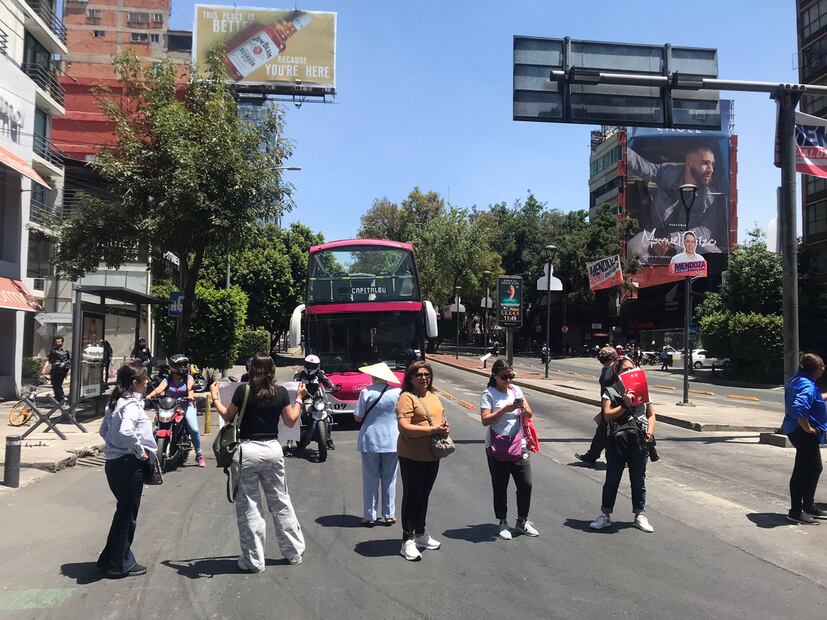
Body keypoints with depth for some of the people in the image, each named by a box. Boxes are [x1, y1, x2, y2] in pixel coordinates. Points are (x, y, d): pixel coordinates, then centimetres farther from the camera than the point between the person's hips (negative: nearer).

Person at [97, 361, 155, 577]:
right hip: (129, 464, -9)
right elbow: (126, 431, -36)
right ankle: (121, 564, 18)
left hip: (113, 462, 9)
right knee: (127, 515, 5)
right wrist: (140, 451, -24)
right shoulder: (132, 404, -20)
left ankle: (109, 559, 32)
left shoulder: (115, 402, 9)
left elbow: (104, 430, 20)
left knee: (124, 511, 21)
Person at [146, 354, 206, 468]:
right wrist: (151, 394, -32)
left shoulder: (188, 378, 3)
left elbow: (190, 388, -17)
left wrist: (190, 396, -40)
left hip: (186, 405, -2)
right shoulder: (168, 379, 7)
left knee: (194, 430, -16)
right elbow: (160, 388, -11)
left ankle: (199, 455, 0)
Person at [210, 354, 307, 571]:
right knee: (280, 502, 16)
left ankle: (254, 560, 13)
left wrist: (215, 397, 16)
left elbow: (228, 416, 2)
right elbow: (290, 421, 5)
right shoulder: (281, 392, -3)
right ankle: (294, 552, 25)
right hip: (273, 449, 3)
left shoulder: (243, 390, -9)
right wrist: (299, 398, 17)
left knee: (248, 506, 7)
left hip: (247, 451, -3)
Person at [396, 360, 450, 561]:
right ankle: (408, 541, 12)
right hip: (412, 456, -7)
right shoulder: (407, 397, -14)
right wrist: (433, 429, -24)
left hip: (432, 455, 7)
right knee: (411, 497, 2)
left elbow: (441, 417, 22)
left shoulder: (433, 395, 11)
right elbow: (404, 427, -22)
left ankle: (420, 534, 34)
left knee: (424, 496, 19)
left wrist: (445, 427, -2)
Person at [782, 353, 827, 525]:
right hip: (804, 433, -11)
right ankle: (796, 512, 6)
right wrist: (807, 428, -24)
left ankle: (809, 506, 32)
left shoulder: (797, 380, 10)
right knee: (802, 471, -2)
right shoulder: (808, 386, -22)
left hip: (796, 430, 11)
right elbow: (799, 408, -36)